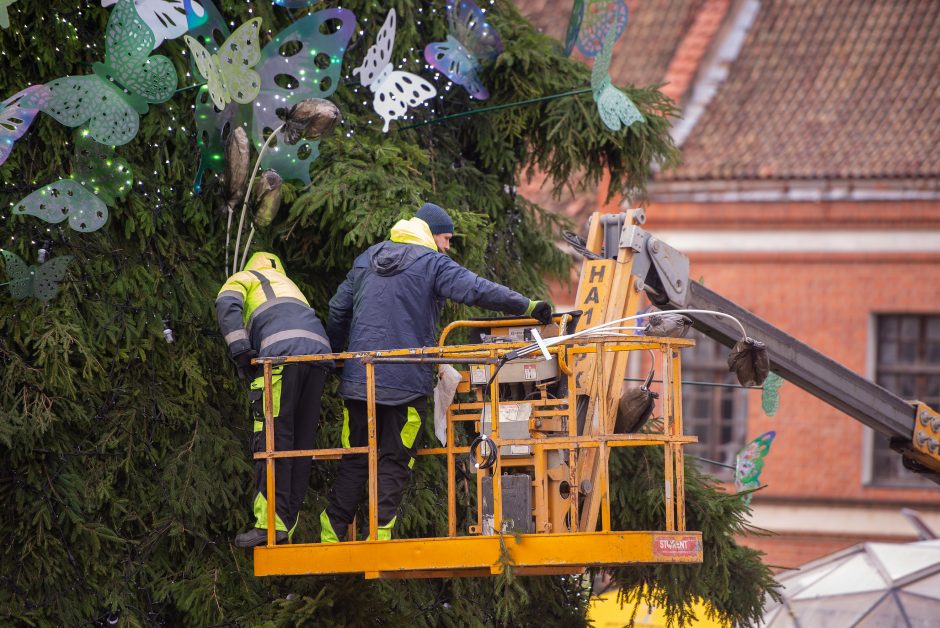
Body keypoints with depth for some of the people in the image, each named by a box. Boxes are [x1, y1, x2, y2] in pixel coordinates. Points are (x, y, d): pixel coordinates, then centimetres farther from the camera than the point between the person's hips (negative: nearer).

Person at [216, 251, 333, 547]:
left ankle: (270, 523, -20)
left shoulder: (243, 278, 23)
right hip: (319, 350, 6)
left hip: (282, 353, -6)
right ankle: (287, 527, 2)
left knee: (273, 439, -10)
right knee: (301, 442, 6)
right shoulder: (289, 285, 42)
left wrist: (240, 351, -6)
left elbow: (227, 305, 0)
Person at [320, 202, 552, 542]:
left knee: (355, 459, 9)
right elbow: (477, 290, -15)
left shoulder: (367, 259, 16)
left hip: (358, 379, 5)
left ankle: (332, 533, 5)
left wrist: (336, 355, 33)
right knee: (395, 461, 3)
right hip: (406, 382, -5)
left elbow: (338, 310, 20)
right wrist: (527, 306, -15)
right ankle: (380, 530, -4)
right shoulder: (432, 263, -2)